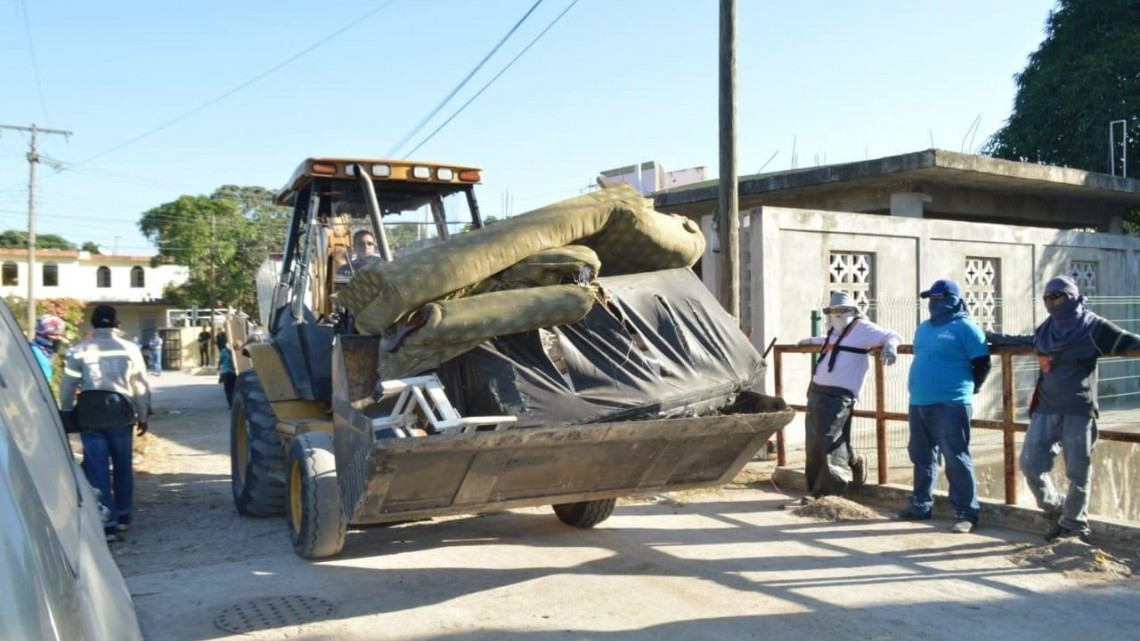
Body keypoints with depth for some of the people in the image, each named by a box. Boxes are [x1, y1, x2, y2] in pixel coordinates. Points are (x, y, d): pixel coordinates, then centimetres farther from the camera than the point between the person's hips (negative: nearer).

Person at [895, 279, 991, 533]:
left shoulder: (965, 327, -7)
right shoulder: (923, 328, 16)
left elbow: (982, 364, -7)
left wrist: (966, 389, 2)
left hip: (950, 405, -8)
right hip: (918, 403, 8)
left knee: (956, 459, -6)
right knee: (921, 457, 15)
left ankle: (966, 513, 0)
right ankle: (921, 505, 26)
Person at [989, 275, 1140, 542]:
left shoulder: (1093, 327, -6)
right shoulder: (1047, 328, 11)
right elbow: (1026, 341, 29)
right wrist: (992, 338, 33)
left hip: (1078, 410, -5)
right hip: (1046, 408, 5)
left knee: (1078, 472, 3)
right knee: (1030, 464, 3)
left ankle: (1073, 524, 20)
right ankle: (1056, 508, 27)